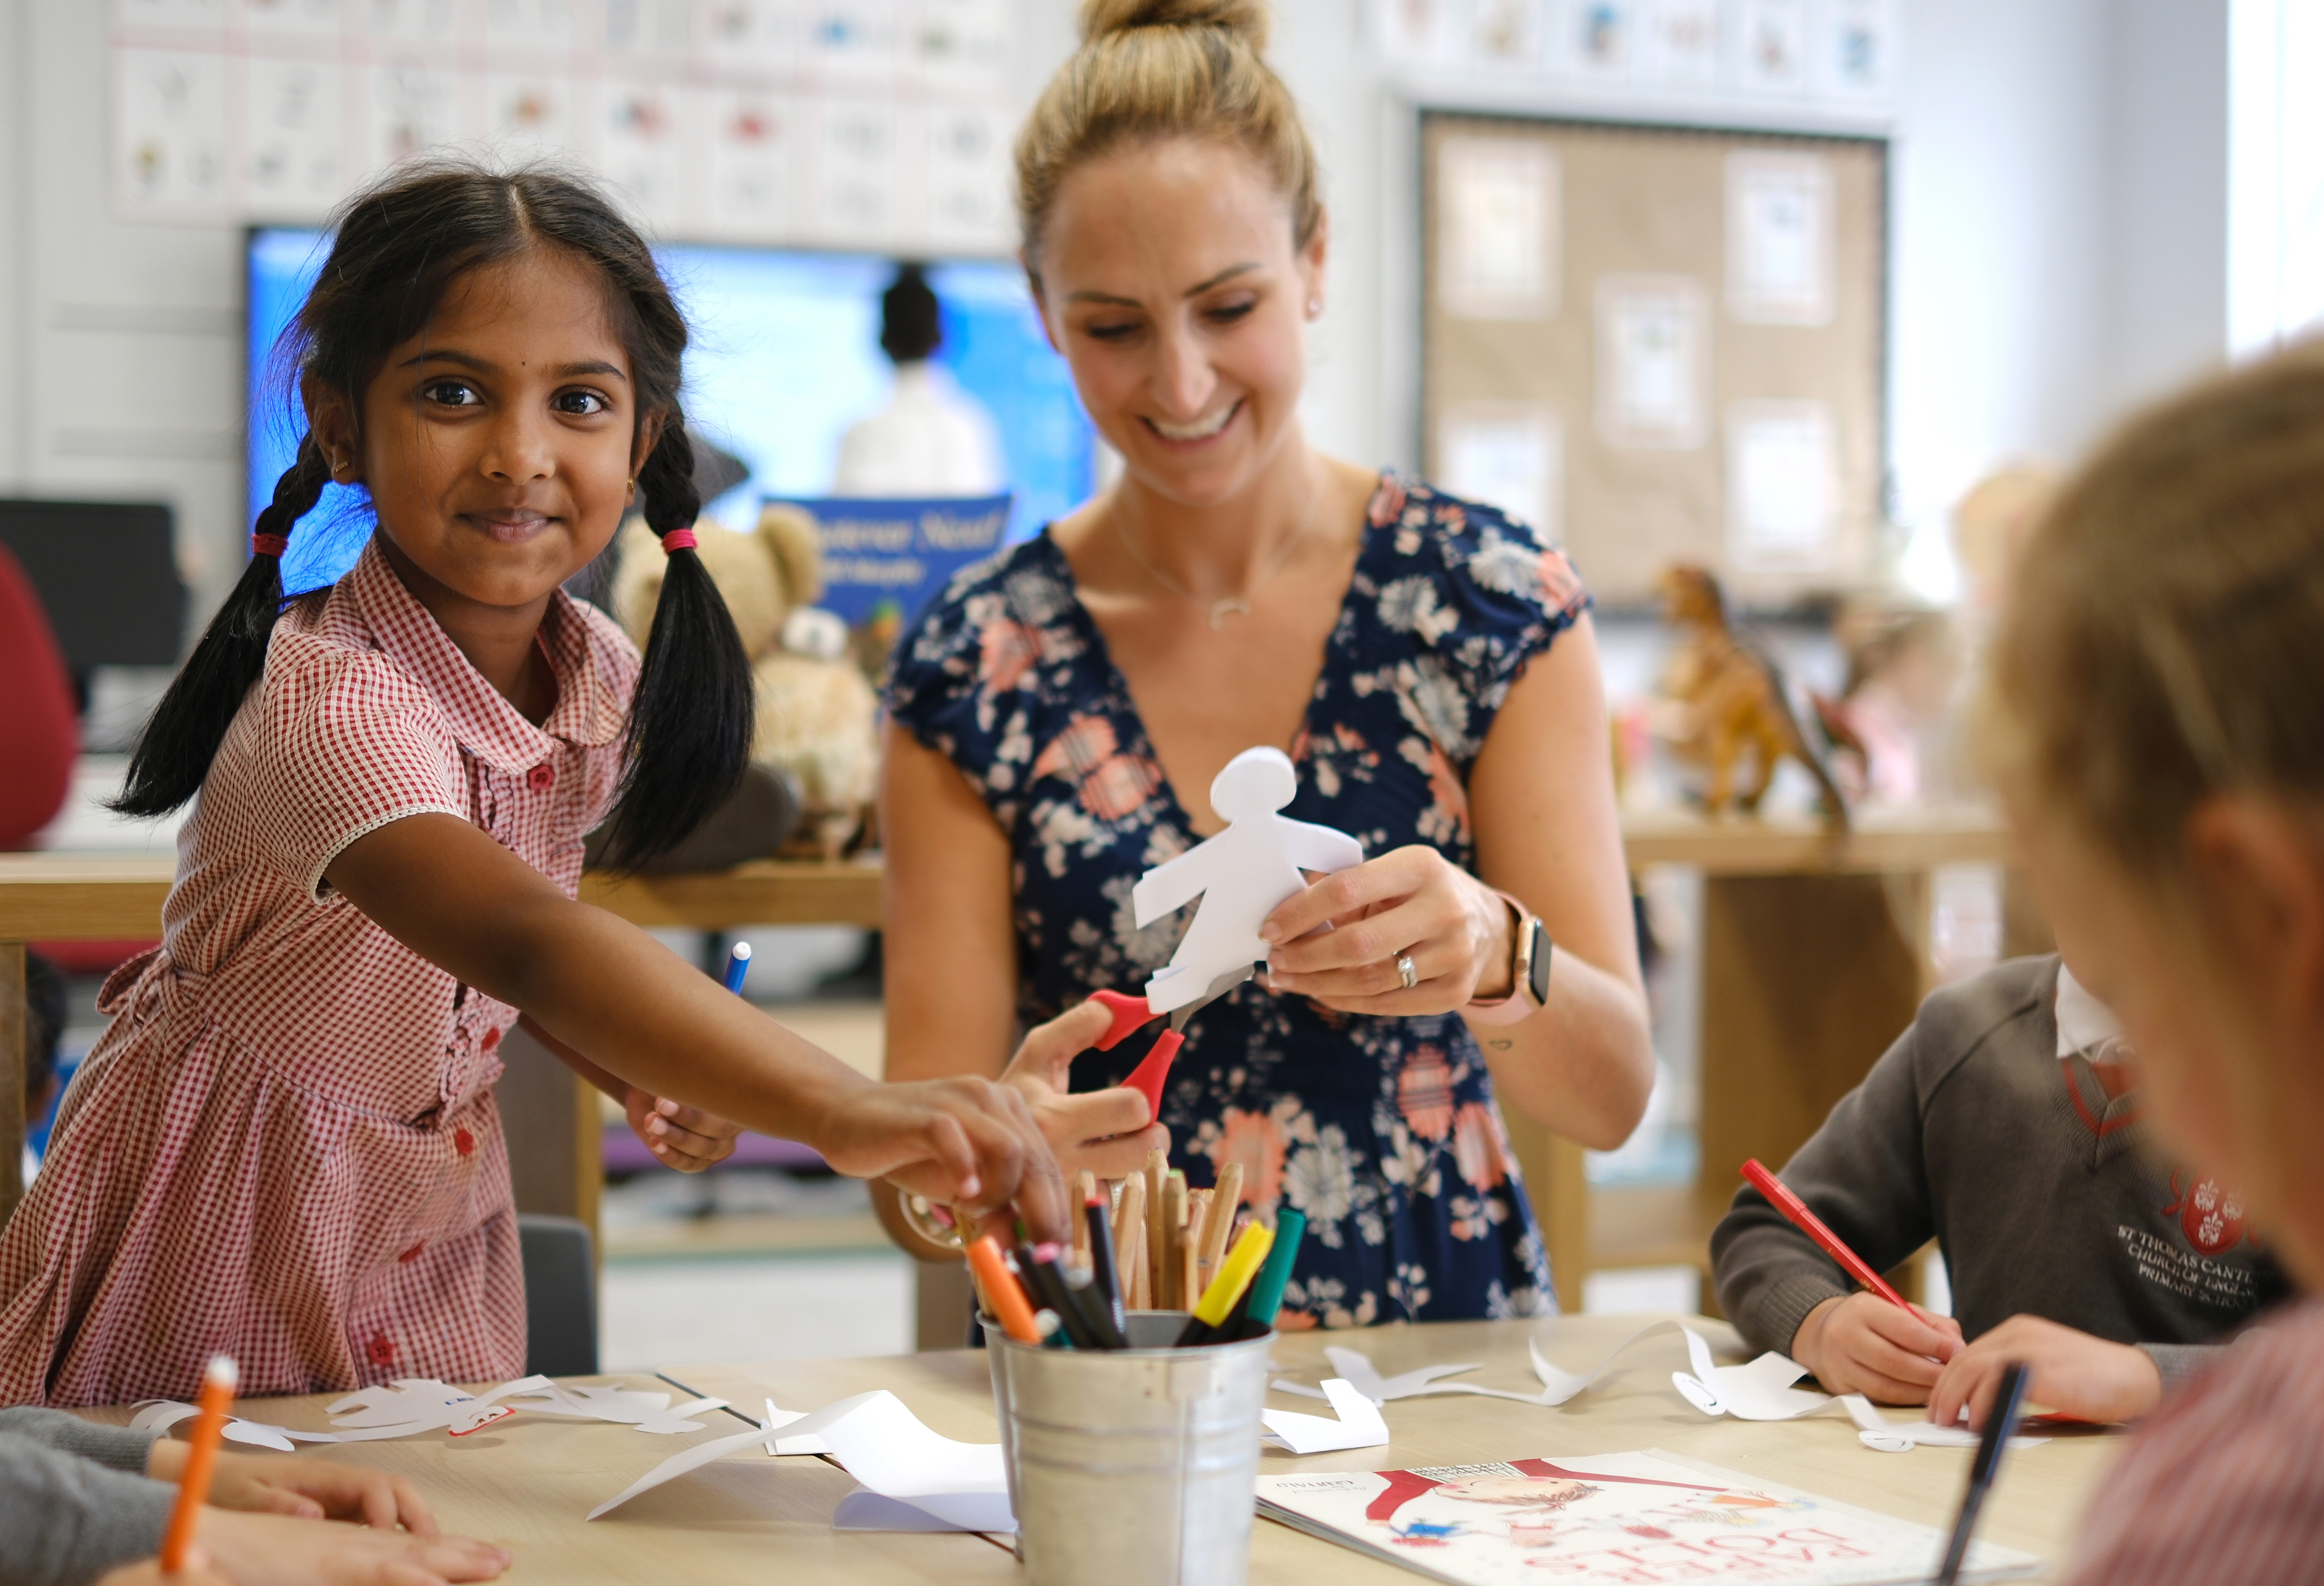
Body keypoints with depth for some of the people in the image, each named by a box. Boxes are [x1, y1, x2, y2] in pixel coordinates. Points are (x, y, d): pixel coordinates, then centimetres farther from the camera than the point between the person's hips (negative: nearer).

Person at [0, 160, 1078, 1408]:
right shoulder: (327, 701, -29)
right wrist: (842, 1112, -59)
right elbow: (521, 937, -47)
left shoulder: (601, 682, -5)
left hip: (437, 1261, 6)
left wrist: (651, 1076, -7)